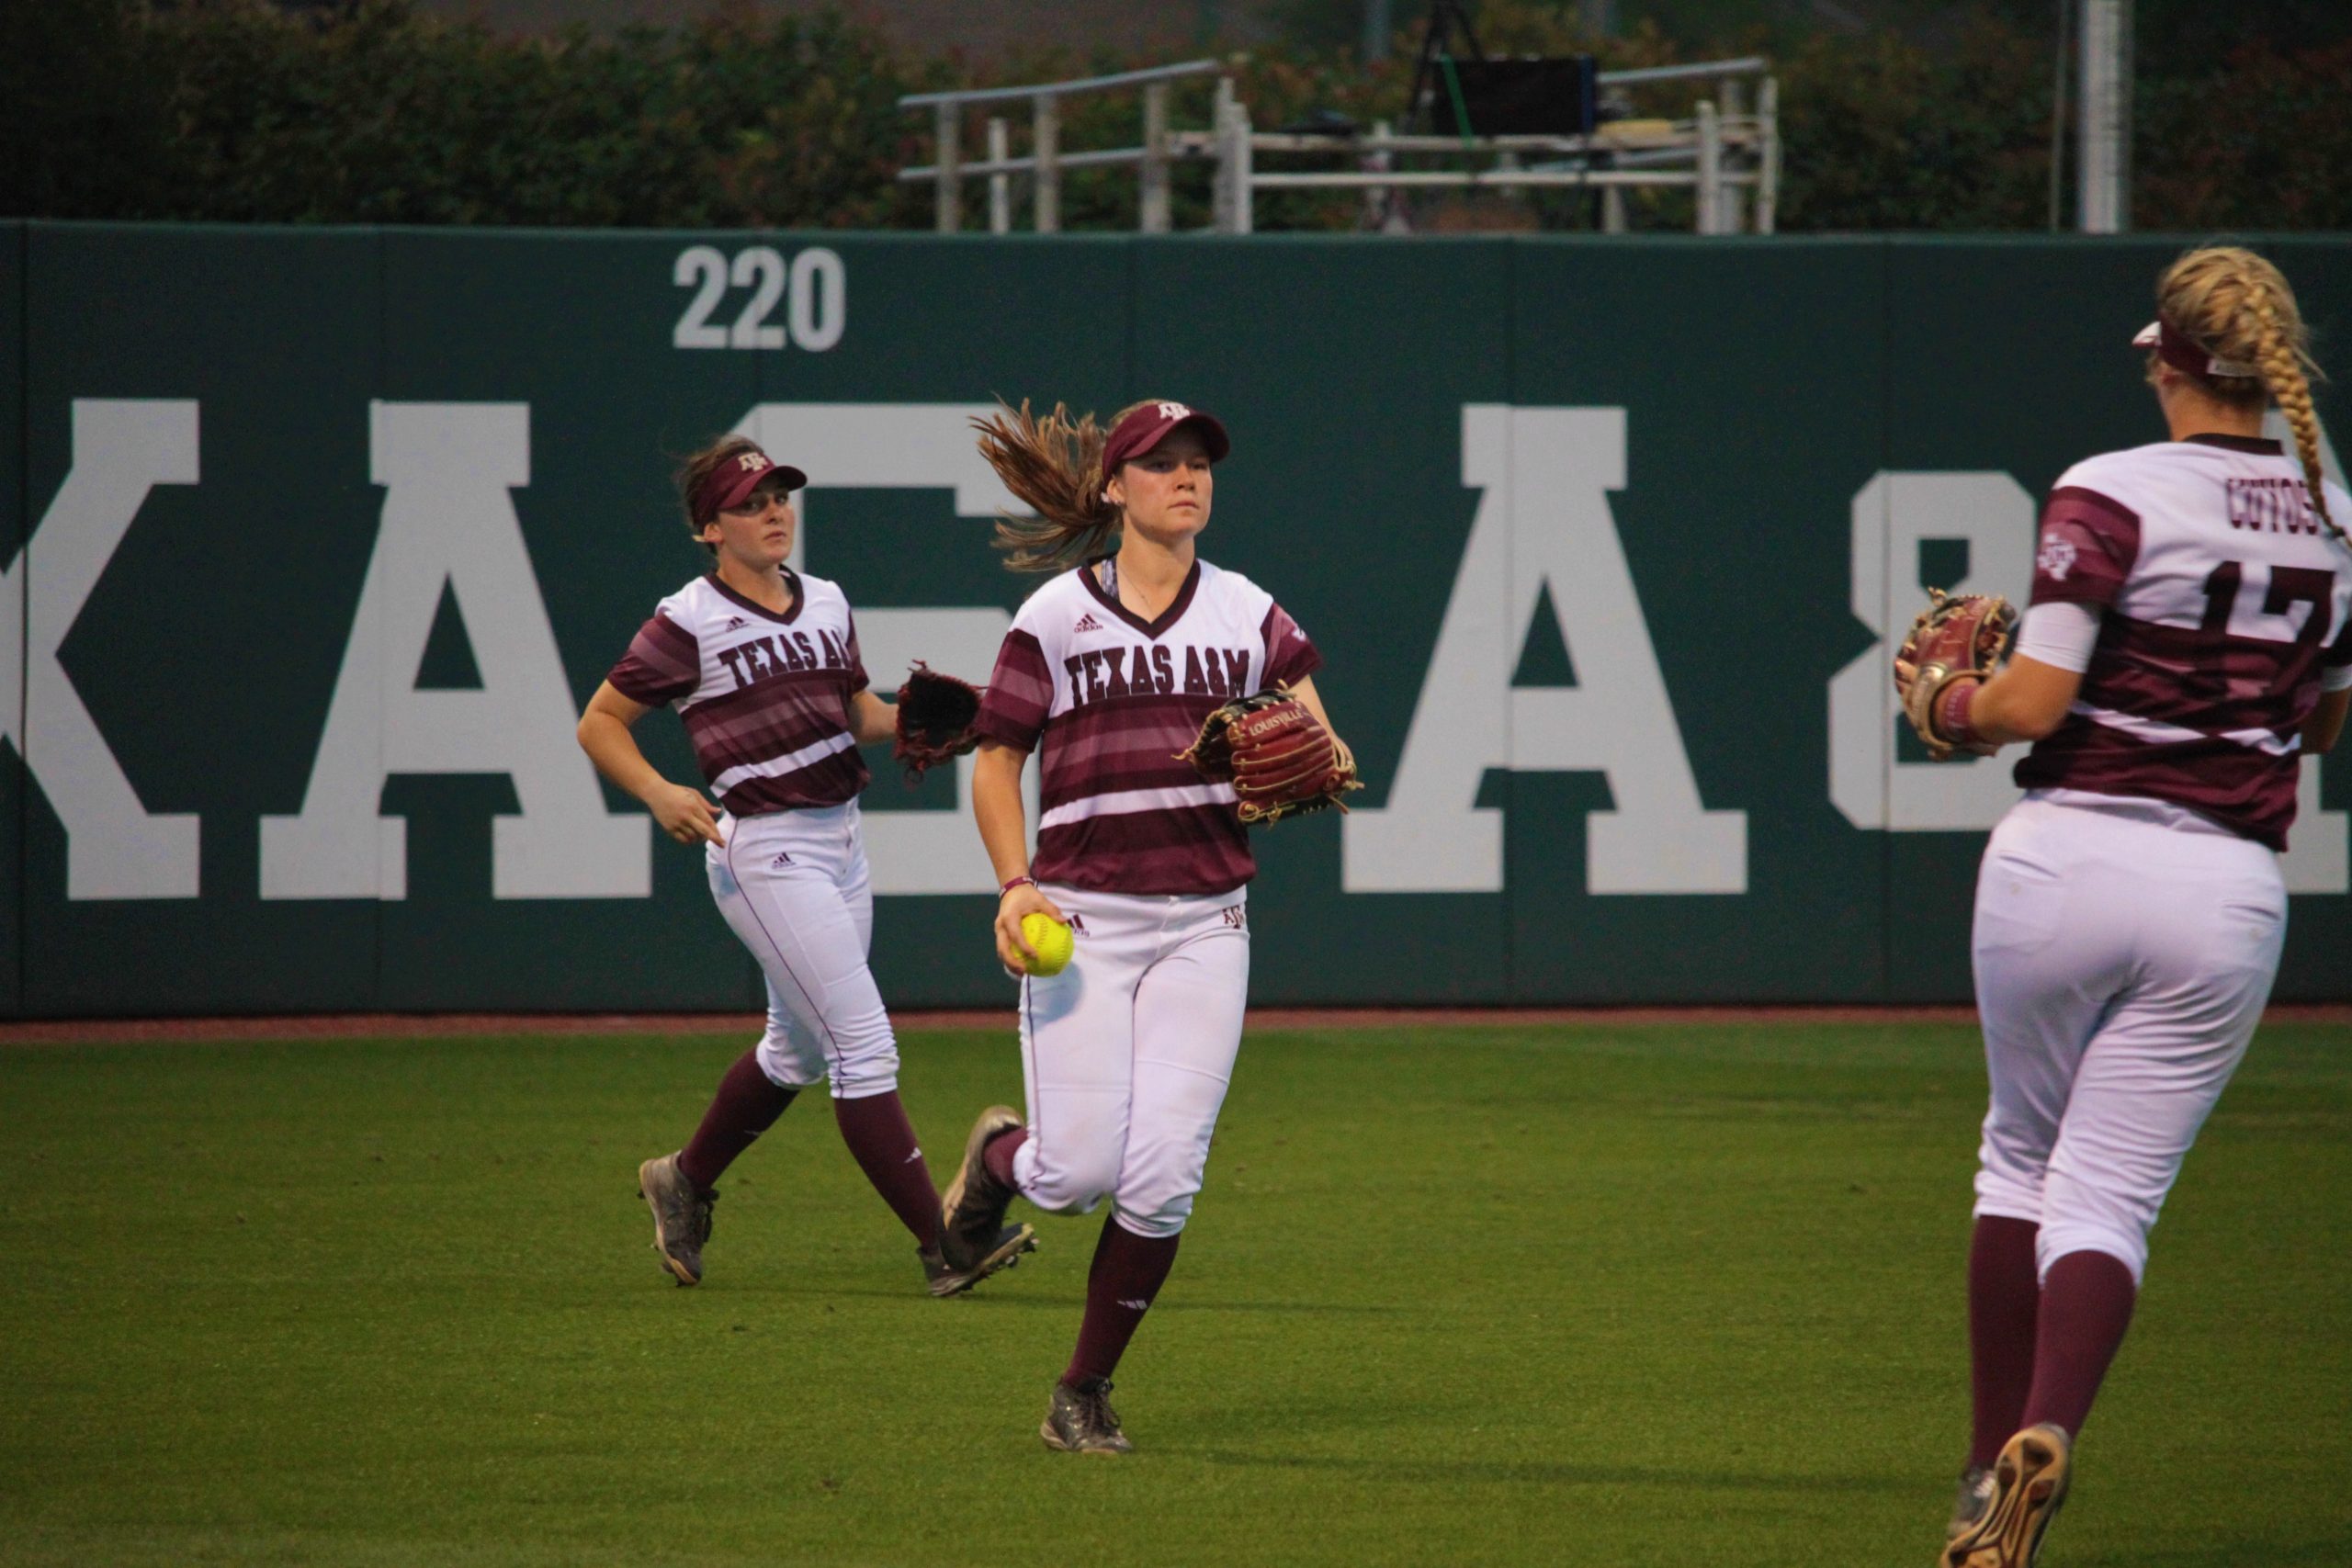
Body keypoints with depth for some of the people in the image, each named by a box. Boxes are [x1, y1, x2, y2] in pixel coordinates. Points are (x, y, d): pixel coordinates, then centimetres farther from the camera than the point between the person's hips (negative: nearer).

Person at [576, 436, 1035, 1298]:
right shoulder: (689, 624, -9)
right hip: (763, 850, -8)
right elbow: (599, 723, -4)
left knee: (800, 1048, 20)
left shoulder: (825, 603, 10)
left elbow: (864, 713, 21)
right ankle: (941, 1248, -12)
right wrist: (659, 795, -21)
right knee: (866, 1045, -12)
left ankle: (686, 1180, 42)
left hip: (838, 841, 8)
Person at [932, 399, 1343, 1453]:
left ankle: (1084, 1393, 9)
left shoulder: (1248, 613, 10)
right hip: (1083, 918, -2)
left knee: (1162, 1182, -8)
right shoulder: (1056, 614, 2)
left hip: (1204, 922, 2)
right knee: (1077, 1173, -10)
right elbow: (996, 761, 5)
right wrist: (1015, 885, -9)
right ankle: (999, 1155, 27)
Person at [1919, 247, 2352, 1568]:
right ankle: (2048, 1433, -22)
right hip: (2230, 890, 3)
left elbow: (2035, 702, -13)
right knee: (2110, 1195, 3)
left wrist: (1958, 708, 7)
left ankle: (1995, 1461, 17)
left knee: (2023, 1153, 18)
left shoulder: (2117, 495, -8)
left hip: (2067, 856, -3)